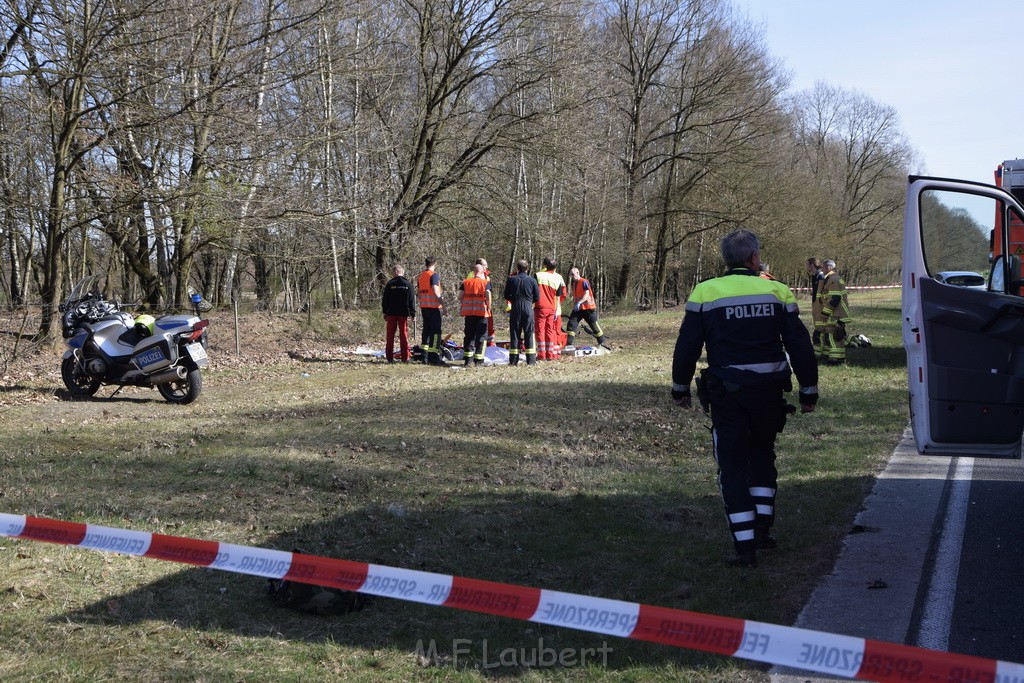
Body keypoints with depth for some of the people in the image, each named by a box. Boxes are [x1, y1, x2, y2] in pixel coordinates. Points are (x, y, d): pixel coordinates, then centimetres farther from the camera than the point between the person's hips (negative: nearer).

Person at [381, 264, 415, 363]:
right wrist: (413, 313, 6)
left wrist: (385, 312, 7)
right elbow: (412, 300, 1)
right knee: (404, 335, 4)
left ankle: (390, 357, 5)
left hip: (391, 313, 0)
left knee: (390, 335, 6)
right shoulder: (408, 284, 0)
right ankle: (405, 357, -1)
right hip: (404, 313, 0)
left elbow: (385, 299, 0)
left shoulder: (390, 284, -2)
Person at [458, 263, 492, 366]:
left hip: (468, 312, 3)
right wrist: (489, 307, -3)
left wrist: (462, 306, 15)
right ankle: (478, 360, 4)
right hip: (482, 312, -3)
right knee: (481, 335, 5)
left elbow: (460, 296, 1)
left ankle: (468, 359, 9)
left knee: (469, 335, 11)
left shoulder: (465, 282, 7)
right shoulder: (486, 282, -2)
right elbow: (488, 295, -15)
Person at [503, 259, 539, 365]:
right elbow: (537, 297, 1)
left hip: (515, 308, 1)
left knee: (514, 333, 5)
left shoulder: (511, 280, 1)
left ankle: (513, 360, 3)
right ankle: (531, 360, 0)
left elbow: (506, 296, 6)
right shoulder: (532, 280, -1)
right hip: (528, 308, -1)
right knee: (529, 333, 4)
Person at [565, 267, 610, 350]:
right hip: (577, 308, 7)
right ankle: (569, 343, -7)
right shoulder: (573, 284, 12)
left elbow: (586, 295, -23)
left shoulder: (584, 282, -13)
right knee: (571, 324, -7)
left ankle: (602, 341, 18)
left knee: (594, 325, 3)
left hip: (588, 308, -7)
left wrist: (579, 303, -36)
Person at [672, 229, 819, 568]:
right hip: (769, 390, 2)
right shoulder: (776, 291, 1)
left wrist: (680, 387, 12)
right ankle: (763, 527, 21)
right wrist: (809, 390, 11)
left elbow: (687, 345, -1)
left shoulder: (705, 293, -3)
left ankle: (745, 545, 0)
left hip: (726, 392, -2)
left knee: (733, 464, 5)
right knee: (763, 454, 24)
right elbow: (799, 345, 2)